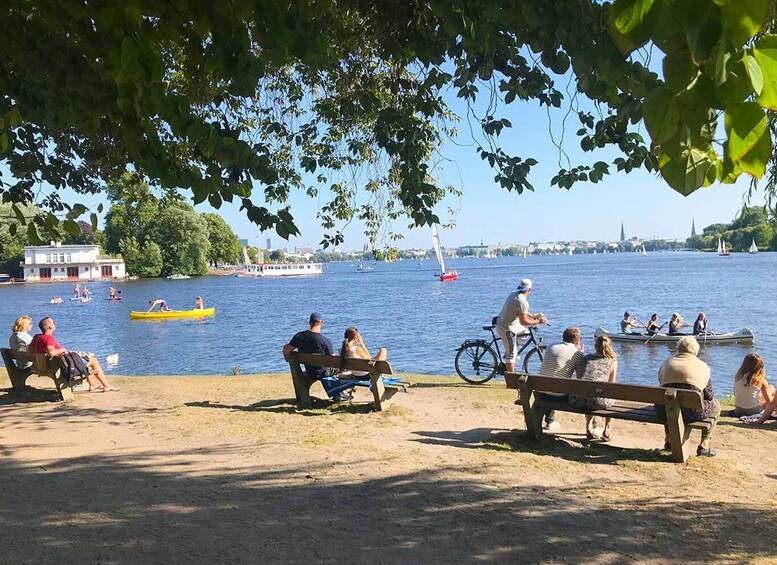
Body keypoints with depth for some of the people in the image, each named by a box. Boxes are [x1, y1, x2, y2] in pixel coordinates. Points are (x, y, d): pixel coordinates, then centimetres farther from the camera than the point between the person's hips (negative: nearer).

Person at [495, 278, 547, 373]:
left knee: (524, 332, 26)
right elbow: (523, 321, -23)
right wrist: (538, 321, -12)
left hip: (501, 322, 9)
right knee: (511, 355, -1)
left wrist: (532, 315, 19)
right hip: (506, 329, -9)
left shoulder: (513, 294, 4)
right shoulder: (523, 301, -24)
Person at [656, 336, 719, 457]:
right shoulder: (703, 367, 7)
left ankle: (668, 440, 42)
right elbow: (709, 395, 8)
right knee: (715, 405, 27)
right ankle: (704, 445, 24)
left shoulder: (667, 363, 14)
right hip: (692, 412, -3)